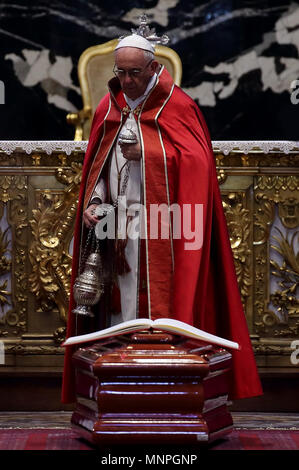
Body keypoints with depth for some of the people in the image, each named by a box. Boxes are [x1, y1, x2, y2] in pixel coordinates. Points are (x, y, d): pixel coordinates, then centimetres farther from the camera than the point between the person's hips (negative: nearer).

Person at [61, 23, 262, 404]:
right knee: (120, 301, 2)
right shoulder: (109, 108, 13)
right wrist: (92, 202, -2)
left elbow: (197, 160, -10)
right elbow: (96, 166, 14)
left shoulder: (177, 105, -1)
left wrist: (149, 153, -16)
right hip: (118, 226, 4)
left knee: (159, 300, -6)